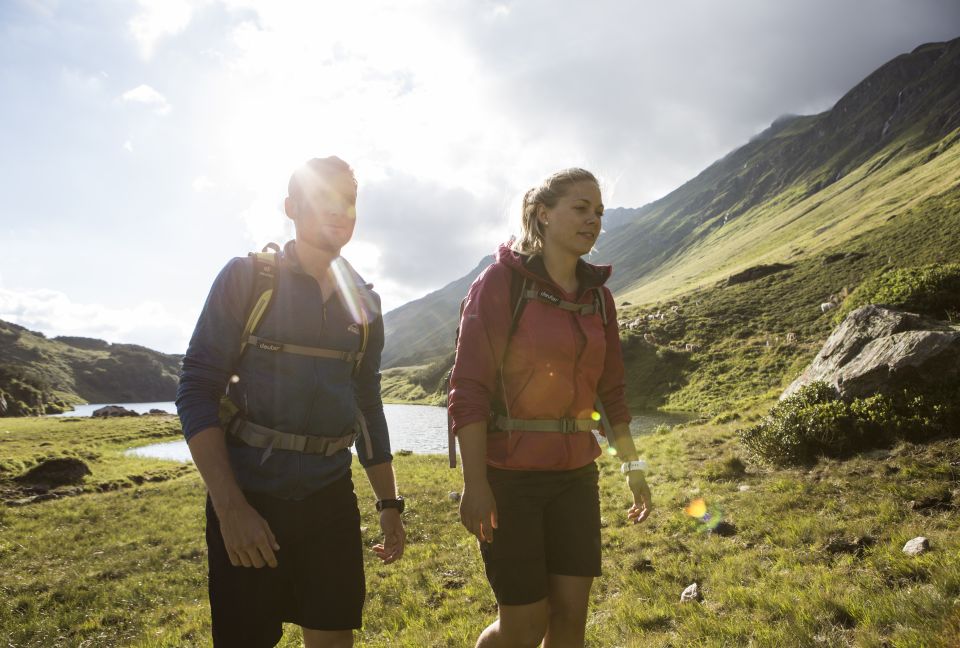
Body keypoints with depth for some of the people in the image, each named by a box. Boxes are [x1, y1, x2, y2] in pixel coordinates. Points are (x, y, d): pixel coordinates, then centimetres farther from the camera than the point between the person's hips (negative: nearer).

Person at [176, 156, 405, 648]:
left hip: (330, 498, 4)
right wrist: (230, 507, -16)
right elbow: (196, 390, -9)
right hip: (248, 496, -3)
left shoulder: (363, 303, 8)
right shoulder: (247, 278, -4)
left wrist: (389, 503, 12)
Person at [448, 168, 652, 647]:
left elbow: (610, 391, 15)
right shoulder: (501, 281, -9)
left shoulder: (598, 296, 8)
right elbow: (469, 388, -14)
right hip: (508, 472, -5)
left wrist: (634, 469, 14)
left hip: (574, 472, 5)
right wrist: (475, 483, -19)